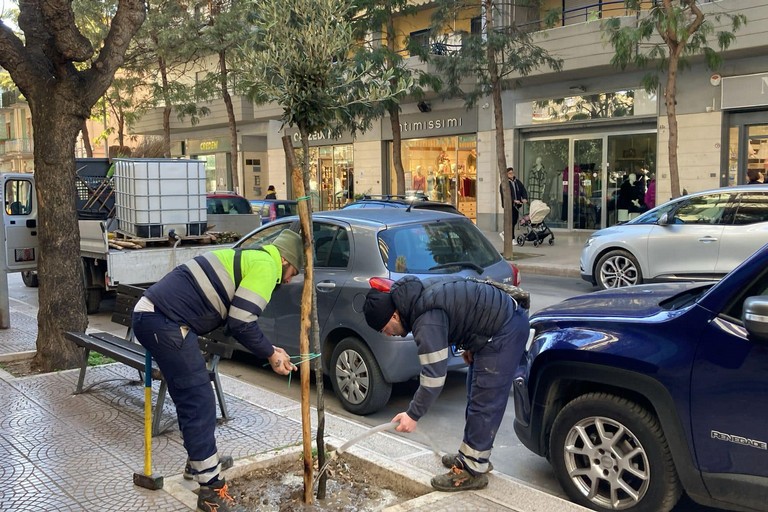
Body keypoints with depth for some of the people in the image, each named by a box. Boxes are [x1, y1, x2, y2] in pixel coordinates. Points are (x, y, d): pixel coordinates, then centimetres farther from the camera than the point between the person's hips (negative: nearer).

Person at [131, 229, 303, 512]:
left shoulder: (250, 258, 24)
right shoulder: (266, 265, -7)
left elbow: (239, 320, 26)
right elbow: (242, 324, -13)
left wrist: (270, 350, 23)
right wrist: (271, 354, 1)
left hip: (152, 314, 11)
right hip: (166, 322, -11)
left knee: (192, 395, 22)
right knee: (199, 401, -5)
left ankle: (200, 461, 38)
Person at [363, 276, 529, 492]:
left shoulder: (426, 321, -26)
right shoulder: (414, 294, 4)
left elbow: (433, 375, -26)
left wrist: (413, 415, -18)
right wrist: (468, 346, 16)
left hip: (504, 332, -11)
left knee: (484, 402, -7)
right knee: (476, 395, 17)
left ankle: (473, 470, 0)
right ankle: (471, 455, 27)